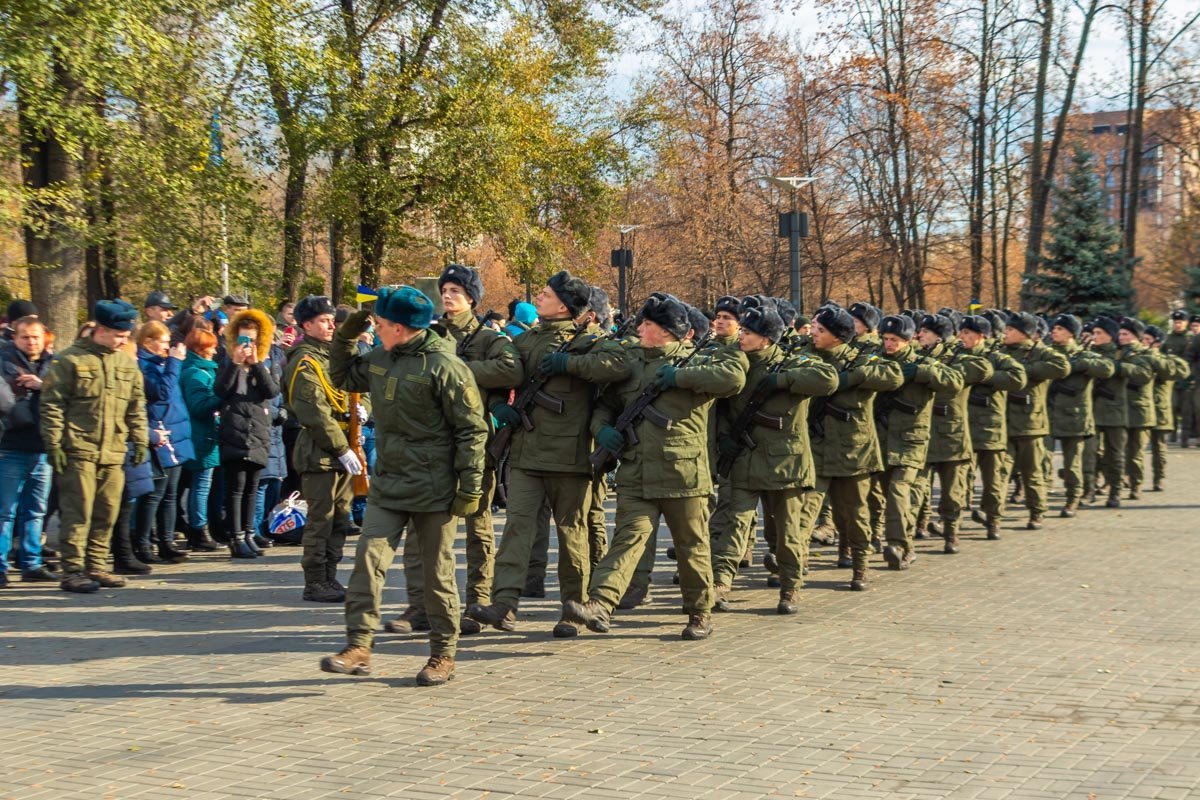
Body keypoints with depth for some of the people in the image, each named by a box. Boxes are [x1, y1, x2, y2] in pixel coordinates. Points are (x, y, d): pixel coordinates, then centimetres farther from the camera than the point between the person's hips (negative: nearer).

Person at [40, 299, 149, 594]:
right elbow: (52, 404, -6)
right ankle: (72, 571, -1)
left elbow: (136, 407, 19)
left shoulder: (127, 364, 13)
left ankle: (96, 567, 19)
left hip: (114, 452, 6)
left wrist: (140, 439, 11)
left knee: (107, 513, 9)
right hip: (79, 450, -6)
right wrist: (53, 443, -10)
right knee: (78, 512, -6)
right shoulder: (70, 360, -5)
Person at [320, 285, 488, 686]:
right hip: (387, 484, 6)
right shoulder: (379, 360, 7)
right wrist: (345, 335, 10)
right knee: (368, 559, -5)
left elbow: (472, 429, -12)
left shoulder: (444, 366, -14)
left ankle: (443, 654, 16)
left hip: (434, 489, -6)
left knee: (437, 573, 5)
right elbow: (343, 376, 27)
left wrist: (470, 487, -15)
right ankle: (358, 645, -1)